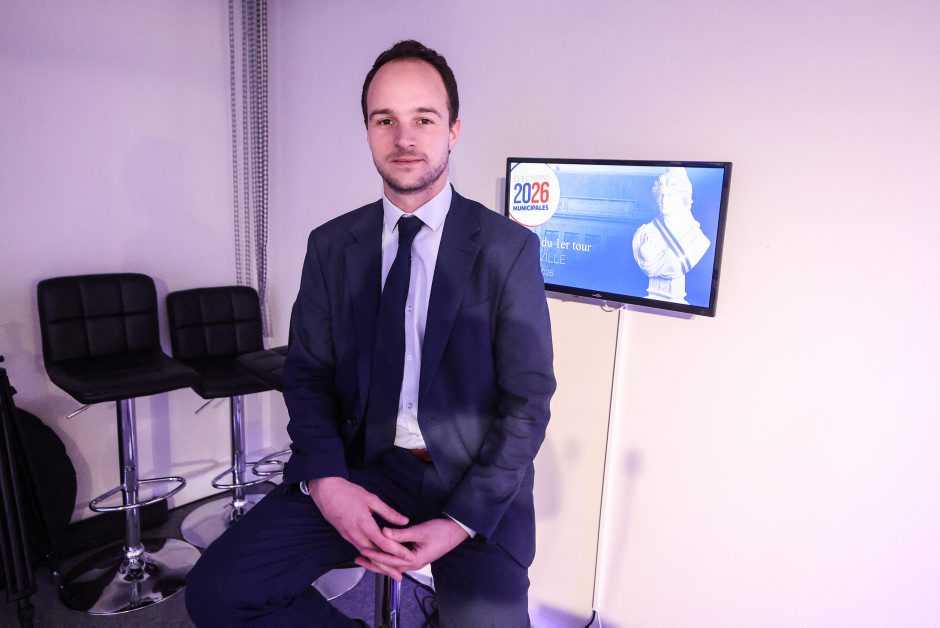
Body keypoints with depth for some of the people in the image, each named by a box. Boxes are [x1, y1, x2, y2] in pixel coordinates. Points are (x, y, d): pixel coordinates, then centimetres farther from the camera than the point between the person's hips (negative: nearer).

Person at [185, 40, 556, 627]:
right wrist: (325, 479, -12)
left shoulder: (510, 248, -5)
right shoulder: (330, 246, 5)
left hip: (476, 482, -2)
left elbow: (529, 402, -6)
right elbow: (307, 374, 7)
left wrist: (461, 523, -15)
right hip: (360, 467, 3)